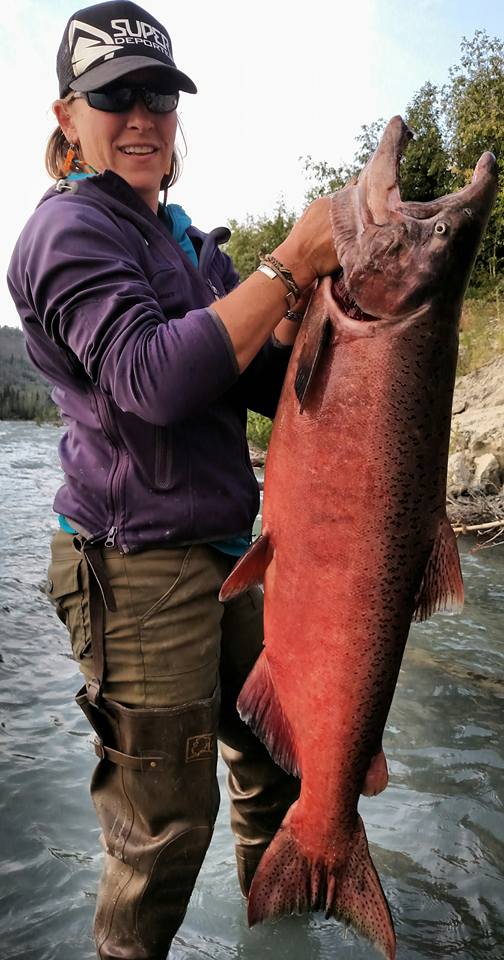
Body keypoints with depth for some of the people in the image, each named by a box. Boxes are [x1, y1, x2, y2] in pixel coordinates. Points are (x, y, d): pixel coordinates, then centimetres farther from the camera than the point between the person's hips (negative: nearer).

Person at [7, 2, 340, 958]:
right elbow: (153, 379, -26)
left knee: (272, 743, 25)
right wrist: (290, 264, -25)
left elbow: (269, 384, 12)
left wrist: (315, 294, -6)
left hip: (225, 547, 9)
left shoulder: (184, 237, 17)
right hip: (139, 563, -9)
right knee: (168, 818, 3)